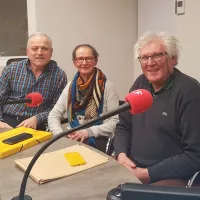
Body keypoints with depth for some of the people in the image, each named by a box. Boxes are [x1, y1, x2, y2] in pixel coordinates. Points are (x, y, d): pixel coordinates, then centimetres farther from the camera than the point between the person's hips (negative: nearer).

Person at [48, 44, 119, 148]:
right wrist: (60, 134, -11)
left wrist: (90, 131, -21)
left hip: (98, 142, -3)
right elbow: (54, 115, 8)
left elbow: (115, 121, -8)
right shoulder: (71, 86, 9)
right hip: (72, 139, 4)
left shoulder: (106, 86, -5)